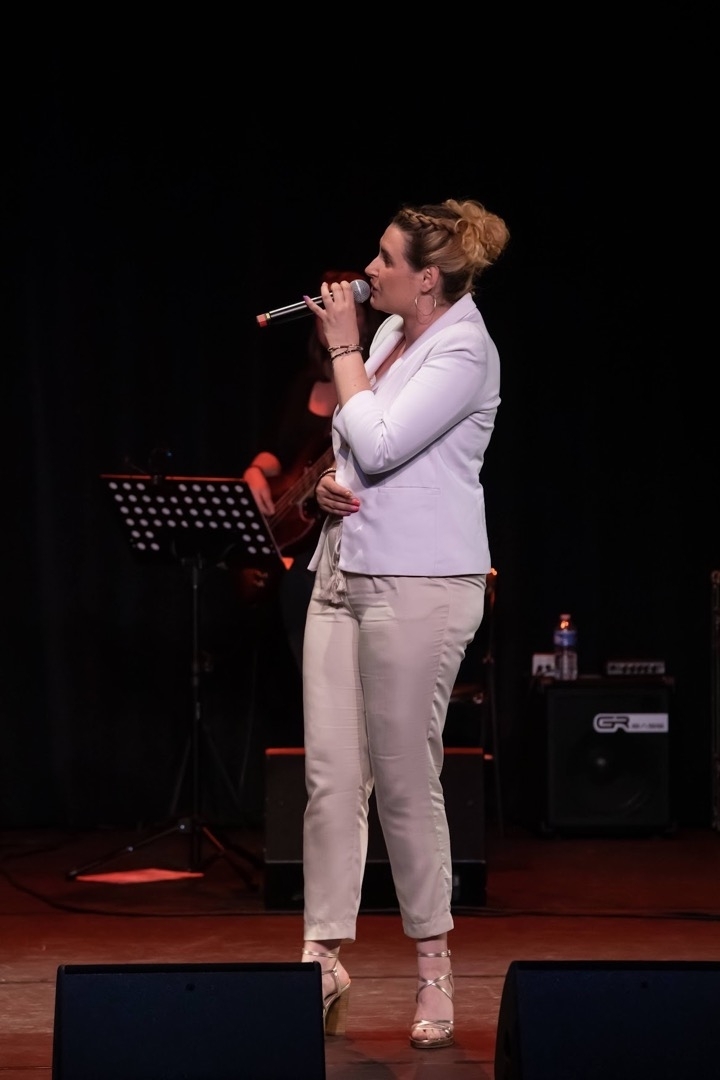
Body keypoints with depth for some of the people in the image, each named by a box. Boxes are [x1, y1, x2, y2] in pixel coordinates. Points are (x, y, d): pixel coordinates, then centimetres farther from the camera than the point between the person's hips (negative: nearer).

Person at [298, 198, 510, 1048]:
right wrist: (332, 484, 4)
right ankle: (324, 957, 8)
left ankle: (433, 969, 12)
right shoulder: (391, 333, 13)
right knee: (329, 776, 4)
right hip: (344, 570, 8)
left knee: (404, 782, -1)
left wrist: (343, 349, -10)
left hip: (418, 586, -8)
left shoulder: (464, 353, -12)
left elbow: (379, 443, -21)